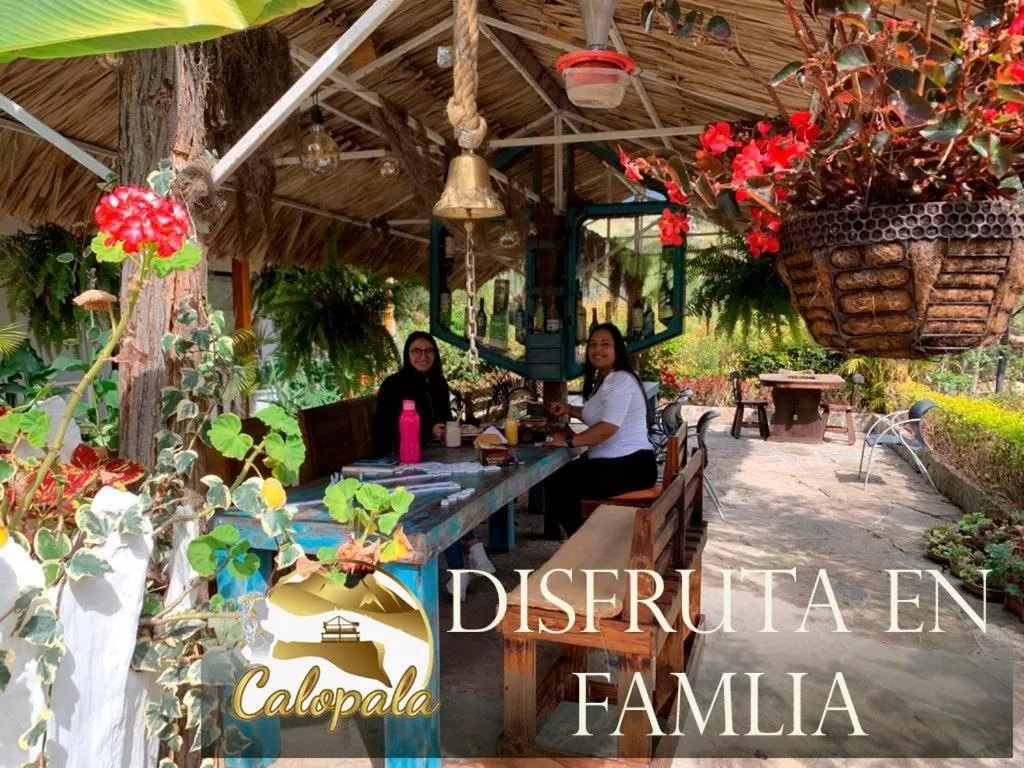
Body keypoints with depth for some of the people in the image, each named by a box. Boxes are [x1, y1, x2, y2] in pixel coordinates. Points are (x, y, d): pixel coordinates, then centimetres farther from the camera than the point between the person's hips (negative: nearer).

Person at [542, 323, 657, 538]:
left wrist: (569, 441, -22)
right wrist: (569, 410, 18)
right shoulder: (601, 380, 16)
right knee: (556, 477, 7)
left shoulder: (621, 381, -18)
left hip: (630, 466, -10)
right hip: (610, 462, 10)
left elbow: (607, 428, -27)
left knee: (560, 484, -13)